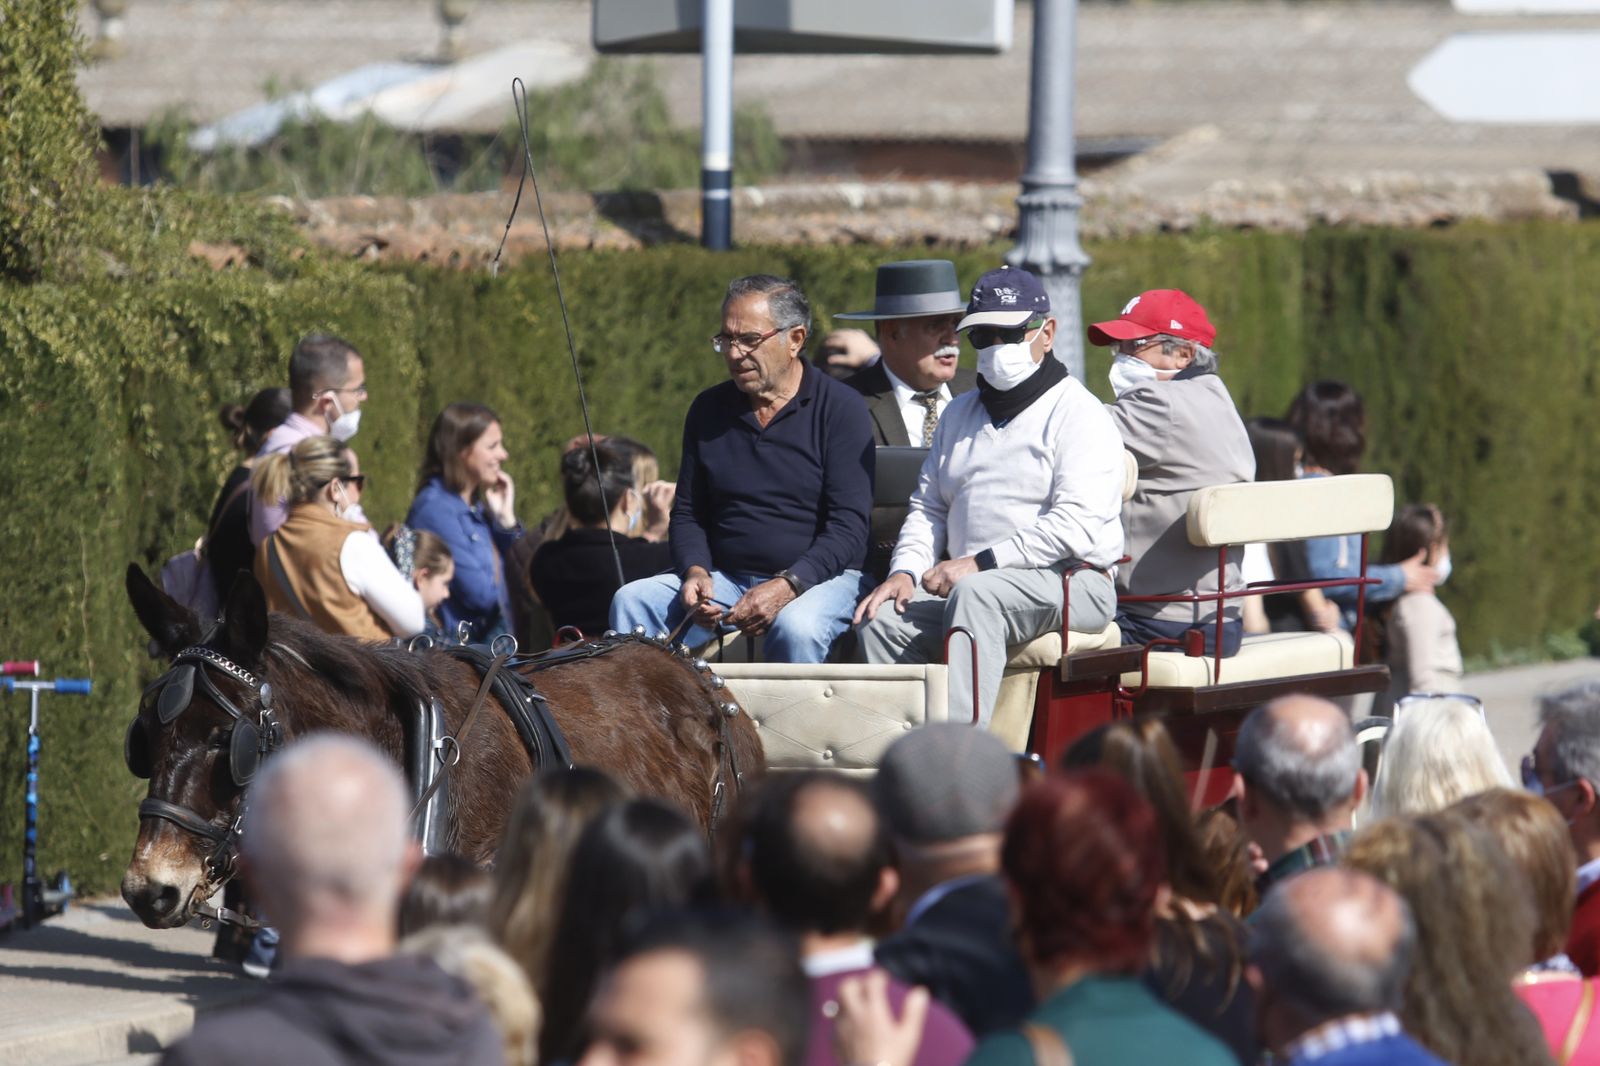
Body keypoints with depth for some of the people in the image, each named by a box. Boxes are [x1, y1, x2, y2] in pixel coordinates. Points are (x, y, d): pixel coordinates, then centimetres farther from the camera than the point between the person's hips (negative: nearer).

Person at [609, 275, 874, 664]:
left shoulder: (840, 408, -4)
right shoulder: (709, 409, 11)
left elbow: (848, 529, -11)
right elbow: (687, 514, 15)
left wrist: (785, 587, -26)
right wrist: (696, 572, -7)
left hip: (817, 575, -5)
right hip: (724, 576, 5)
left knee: (797, 627, -37)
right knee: (632, 602, -18)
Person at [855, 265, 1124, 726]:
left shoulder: (1078, 414, -1)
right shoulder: (959, 414, 23)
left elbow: (1075, 525, -14)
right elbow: (927, 506, 25)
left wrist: (980, 563, -19)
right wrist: (905, 571, 3)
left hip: (1070, 585, -7)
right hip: (970, 585, 7)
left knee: (975, 595, -37)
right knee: (881, 618, -20)